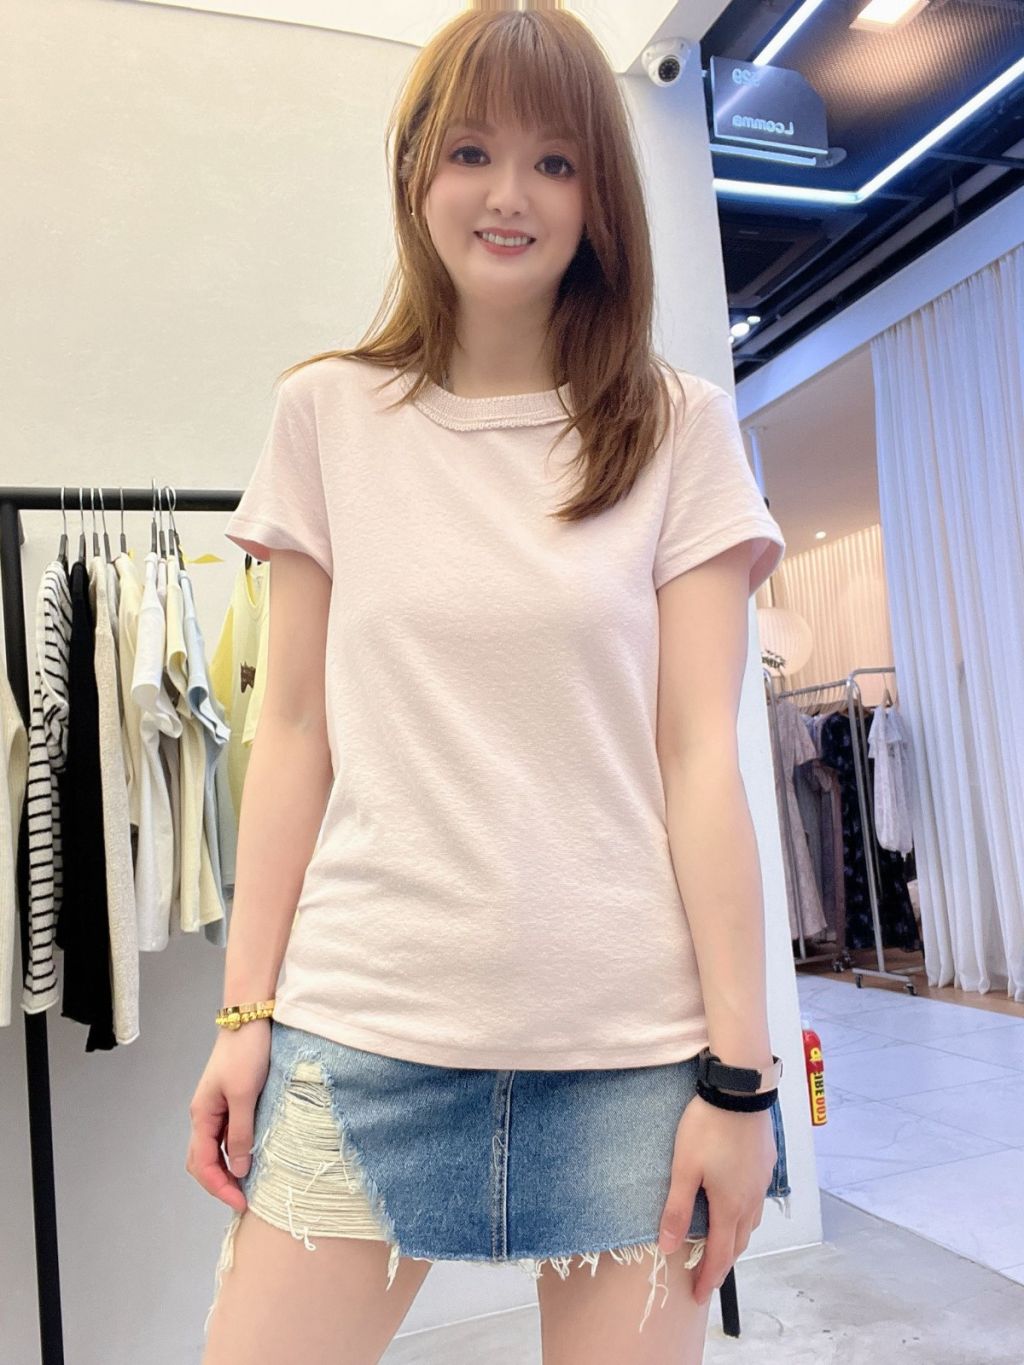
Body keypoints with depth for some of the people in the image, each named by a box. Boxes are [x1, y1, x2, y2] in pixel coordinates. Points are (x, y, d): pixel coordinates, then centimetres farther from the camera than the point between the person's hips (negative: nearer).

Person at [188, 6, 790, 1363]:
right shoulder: (327, 414, 5)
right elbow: (294, 736, 4)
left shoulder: (680, 429, 3)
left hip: (633, 1045, 0)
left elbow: (701, 757, -2)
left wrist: (737, 1065, -5)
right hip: (363, 1027, 1)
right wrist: (244, 1012, 2)